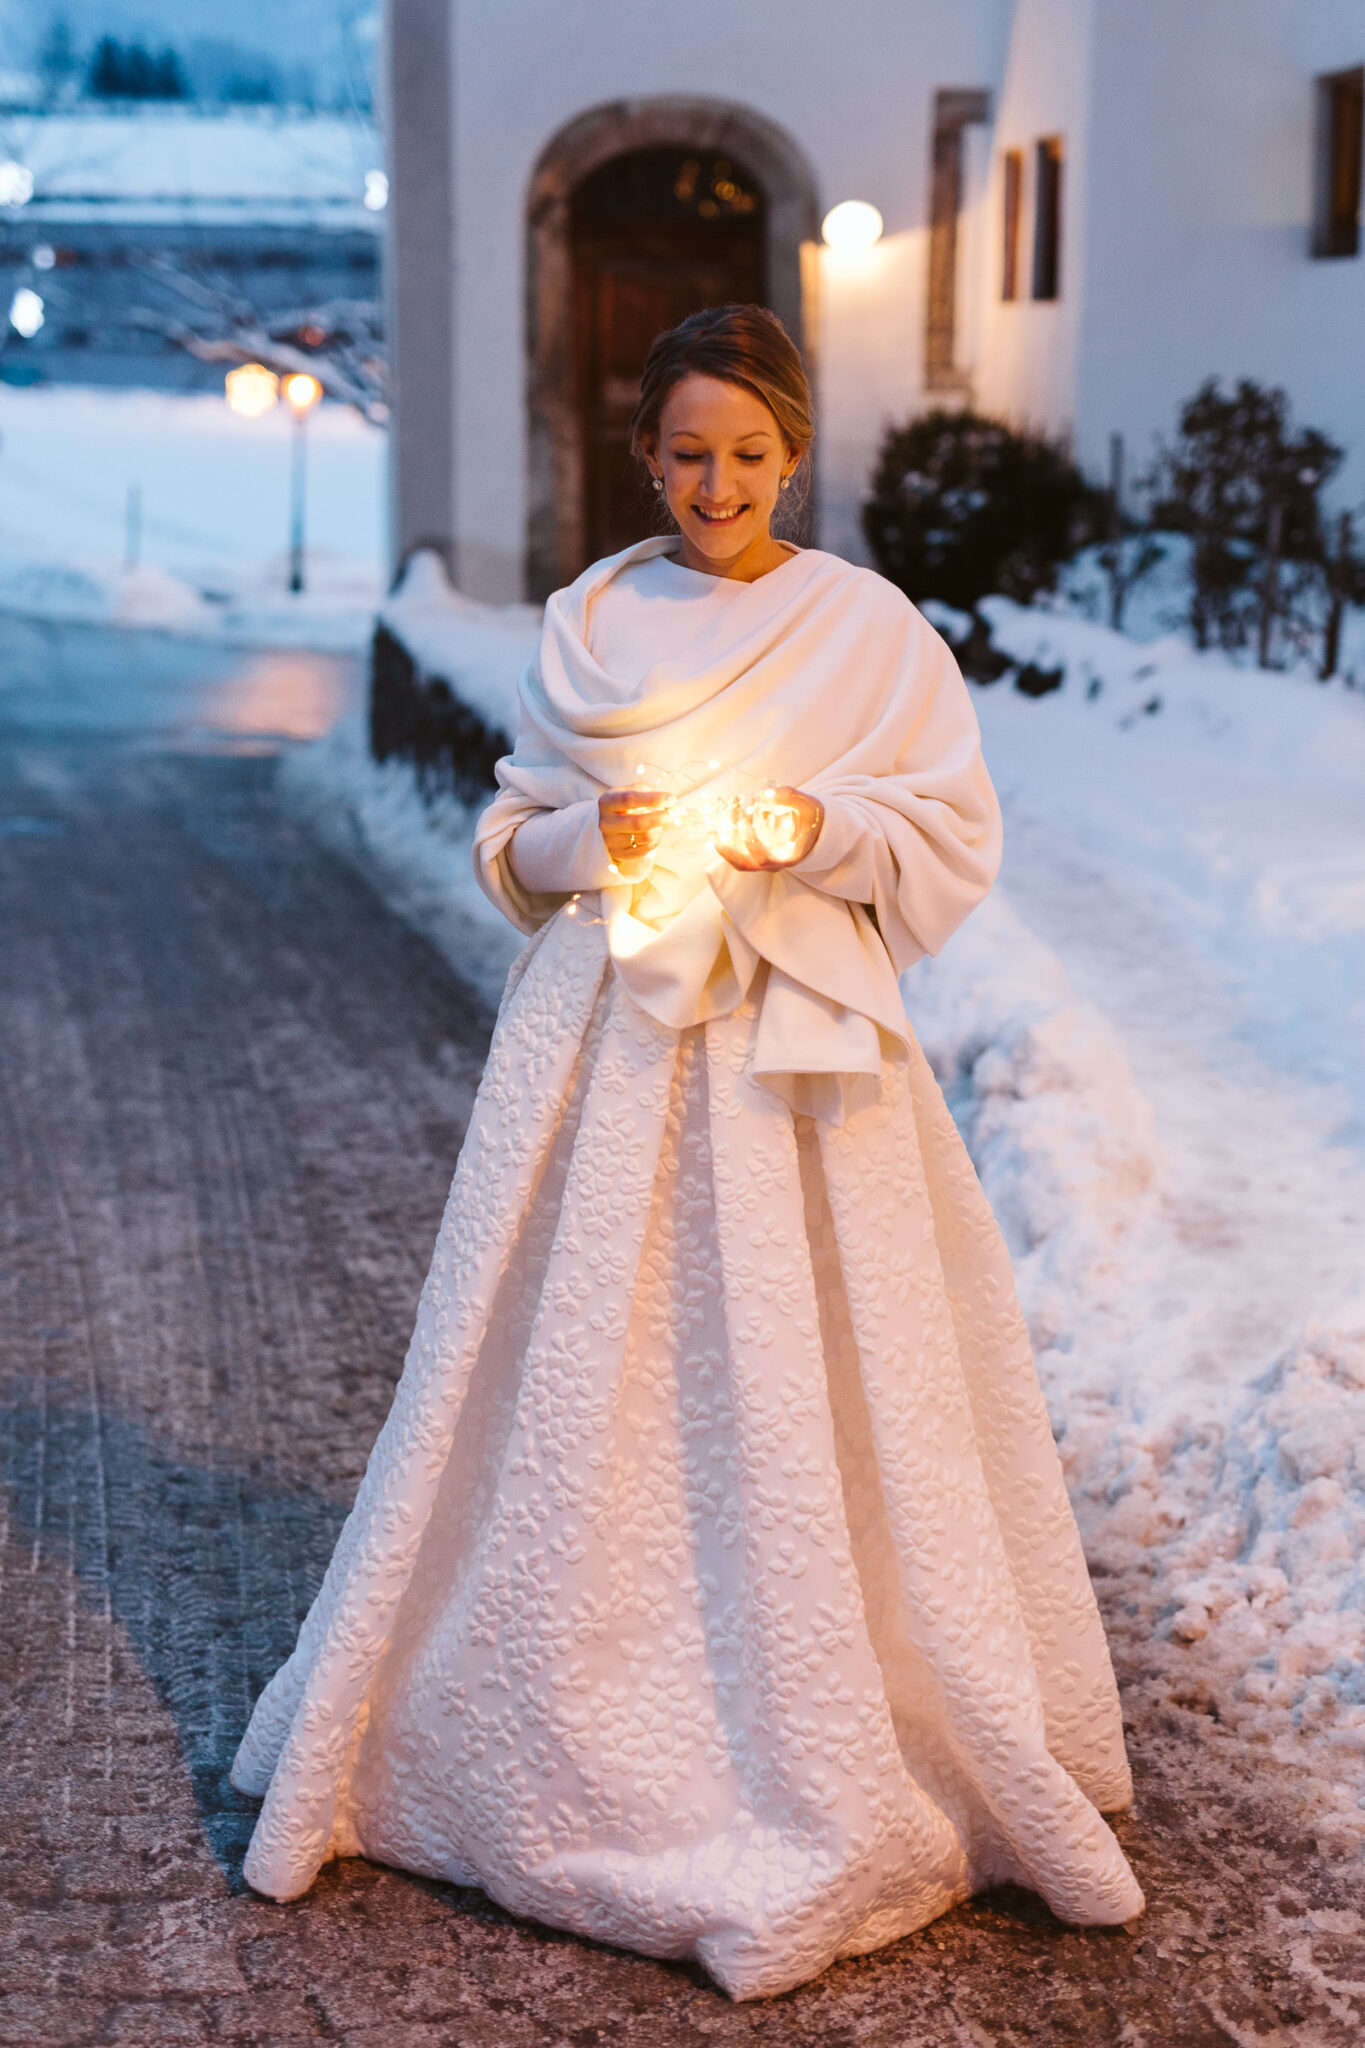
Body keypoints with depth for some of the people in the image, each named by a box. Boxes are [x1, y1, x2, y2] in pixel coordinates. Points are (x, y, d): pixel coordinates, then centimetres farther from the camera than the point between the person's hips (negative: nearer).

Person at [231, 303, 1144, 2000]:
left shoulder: (868, 628, 1)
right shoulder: (587, 621, 8)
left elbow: (957, 848, 1)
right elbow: (510, 843, 12)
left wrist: (820, 826, -16)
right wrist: (591, 836, -9)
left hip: (795, 1054, -2)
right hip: (608, 1048, 2)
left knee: (803, 1403, -1)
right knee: (579, 1399, 4)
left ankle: (831, 1766, 14)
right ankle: (566, 1754, 19)